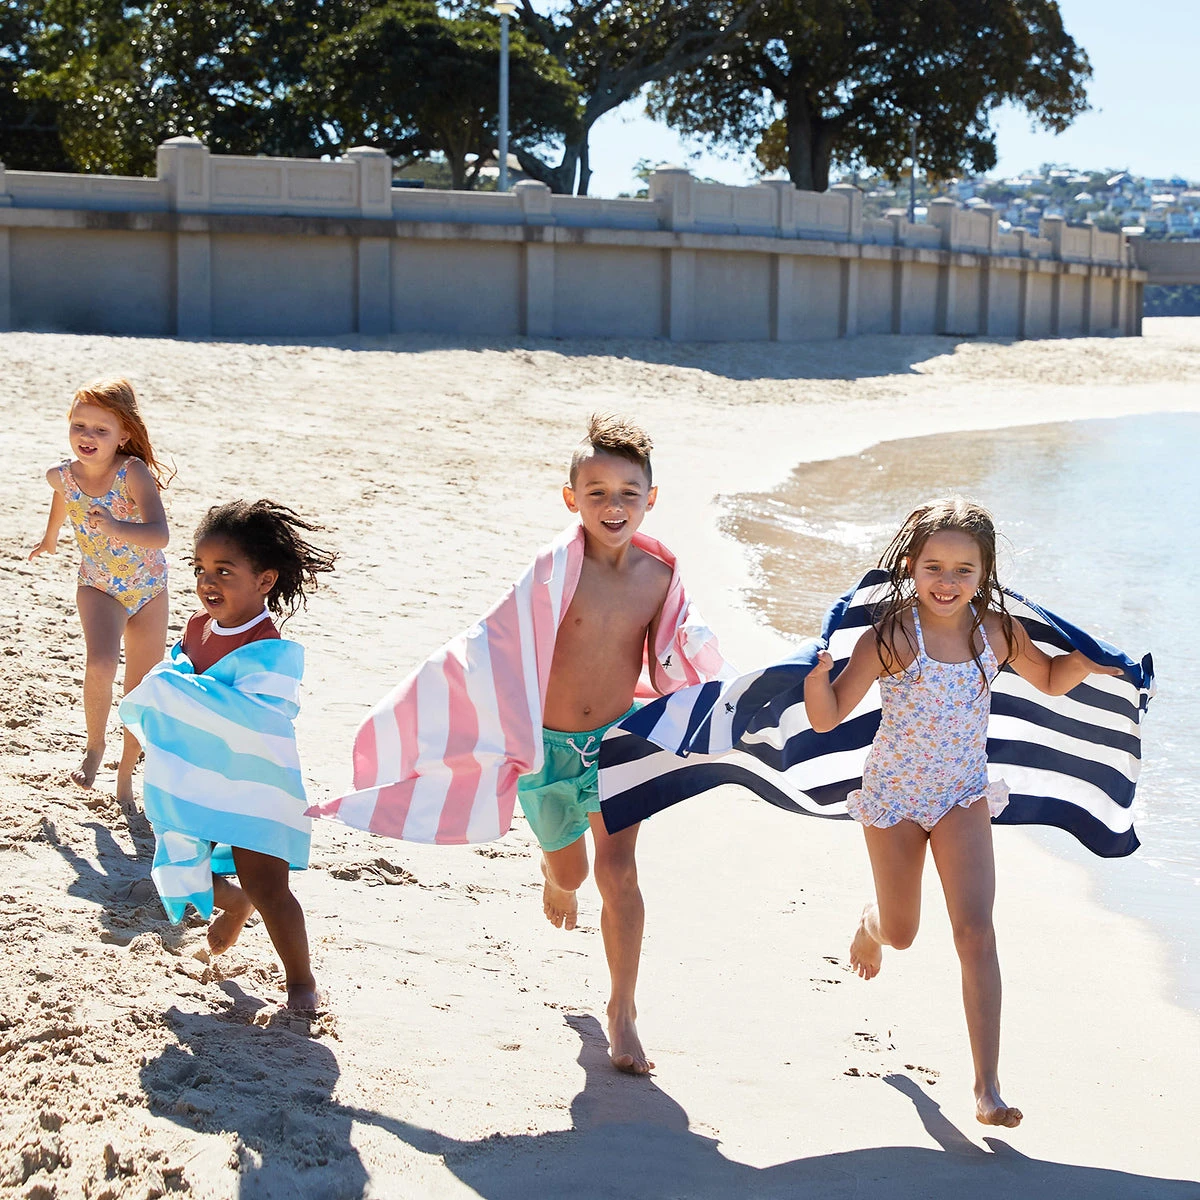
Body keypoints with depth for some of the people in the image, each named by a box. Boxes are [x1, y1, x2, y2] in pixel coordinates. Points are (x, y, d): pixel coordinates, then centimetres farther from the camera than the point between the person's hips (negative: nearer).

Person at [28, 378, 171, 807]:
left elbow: (159, 535, -39)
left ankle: (126, 771, 30)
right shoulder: (62, 475, -13)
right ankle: (94, 746, 0)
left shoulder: (133, 473, -26)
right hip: (97, 587, 1)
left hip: (149, 590, -1)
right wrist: (50, 536, 32)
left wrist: (114, 527, -57)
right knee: (99, 666, -26)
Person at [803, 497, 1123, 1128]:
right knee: (901, 932, 15)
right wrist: (817, 670, -39)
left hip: (964, 797, 2)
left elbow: (1050, 679, 12)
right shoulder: (891, 636, -20)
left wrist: (1086, 658, -8)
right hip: (894, 794, -2)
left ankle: (987, 1086, -6)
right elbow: (827, 717, -19)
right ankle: (869, 925, 56)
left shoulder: (996, 631, -8)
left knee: (975, 931, -11)